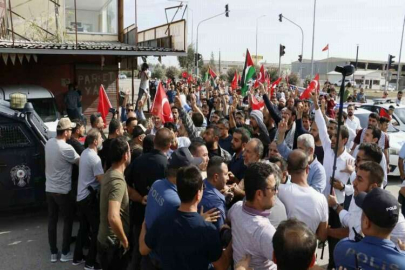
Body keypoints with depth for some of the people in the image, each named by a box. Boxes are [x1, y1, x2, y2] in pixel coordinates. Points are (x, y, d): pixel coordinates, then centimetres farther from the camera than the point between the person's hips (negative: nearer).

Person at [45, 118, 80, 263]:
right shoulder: (66, 148, -22)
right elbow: (81, 162, -16)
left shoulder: (49, 143, 1)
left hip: (49, 189, 7)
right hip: (63, 191, -7)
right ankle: (65, 253, 18)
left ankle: (53, 253, 23)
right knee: (68, 220, 9)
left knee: (52, 220, 14)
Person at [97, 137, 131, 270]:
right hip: (114, 243, -9)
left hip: (105, 239, 9)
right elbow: (113, 217, -37)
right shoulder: (118, 180, -27)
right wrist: (125, 241, -22)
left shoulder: (109, 173, 4)